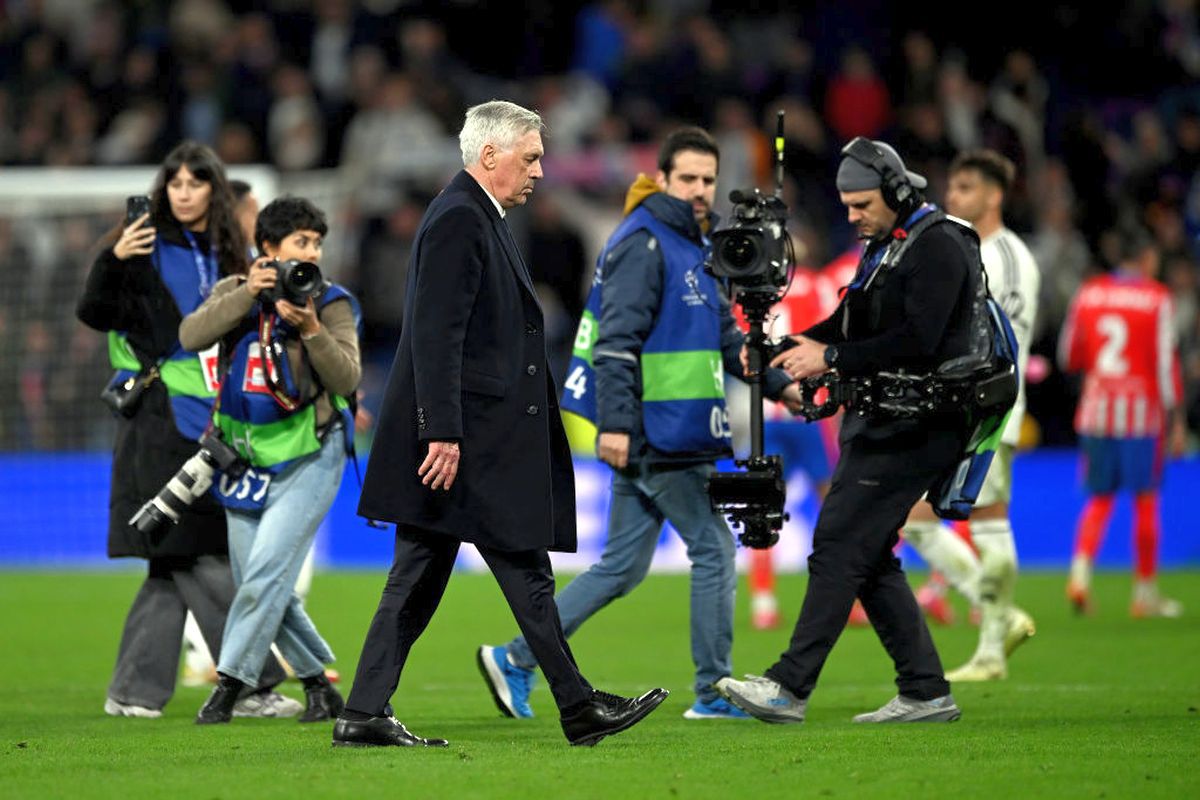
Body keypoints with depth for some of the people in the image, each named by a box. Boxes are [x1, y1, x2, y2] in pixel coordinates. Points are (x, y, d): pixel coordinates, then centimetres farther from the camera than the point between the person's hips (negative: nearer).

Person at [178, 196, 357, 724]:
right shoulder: (234, 293, 4)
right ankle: (319, 687, 21)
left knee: (266, 575, -16)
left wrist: (311, 328, -26)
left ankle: (229, 685, -11)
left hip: (308, 458, -4)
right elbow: (192, 336, -14)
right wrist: (249, 294, -23)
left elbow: (346, 378, -13)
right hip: (246, 457, 4)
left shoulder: (329, 303, -3)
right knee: (264, 590, 7)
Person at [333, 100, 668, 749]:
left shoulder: (477, 220, 20)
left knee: (419, 579, 7)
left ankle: (365, 716, 6)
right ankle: (578, 707, 0)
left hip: (475, 439, 10)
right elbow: (436, 335, -20)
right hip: (466, 438, -10)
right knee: (525, 571, -4)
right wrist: (443, 432, -24)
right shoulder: (457, 220, -13)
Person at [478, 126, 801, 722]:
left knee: (622, 566, 11)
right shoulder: (643, 246, -13)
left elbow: (725, 337, 26)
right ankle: (714, 691, 4)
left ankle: (515, 659, 14)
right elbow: (617, 339, -20)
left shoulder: (693, 247, 19)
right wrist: (614, 422, -25)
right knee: (713, 549, -3)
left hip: (661, 439, 10)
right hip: (652, 435, -10)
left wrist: (779, 383, 18)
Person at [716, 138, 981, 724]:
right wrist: (788, 346, 2)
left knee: (839, 547, -13)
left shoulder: (937, 247, -12)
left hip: (913, 428, -10)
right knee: (869, 557, 9)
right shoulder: (882, 245, 18)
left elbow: (917, 343, -22)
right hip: (879, 423, 10)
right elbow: (848, 324, 20)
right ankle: (926, 693, 12)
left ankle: (790, 687, -16)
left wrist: (832, 359, -20)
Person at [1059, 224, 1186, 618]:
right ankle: (1145, 592, 10)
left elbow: (1069, 358, 10)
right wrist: (1176, 419, -3)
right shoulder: (1156, 298, -4)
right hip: (1142, 413, -3)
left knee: (1099, 498, 9)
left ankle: (1080, 571, -14)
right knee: (1145, 500, 5)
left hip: (1095, 408, 3)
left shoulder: (1089, 293, 7)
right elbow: (1166, 361, -7)